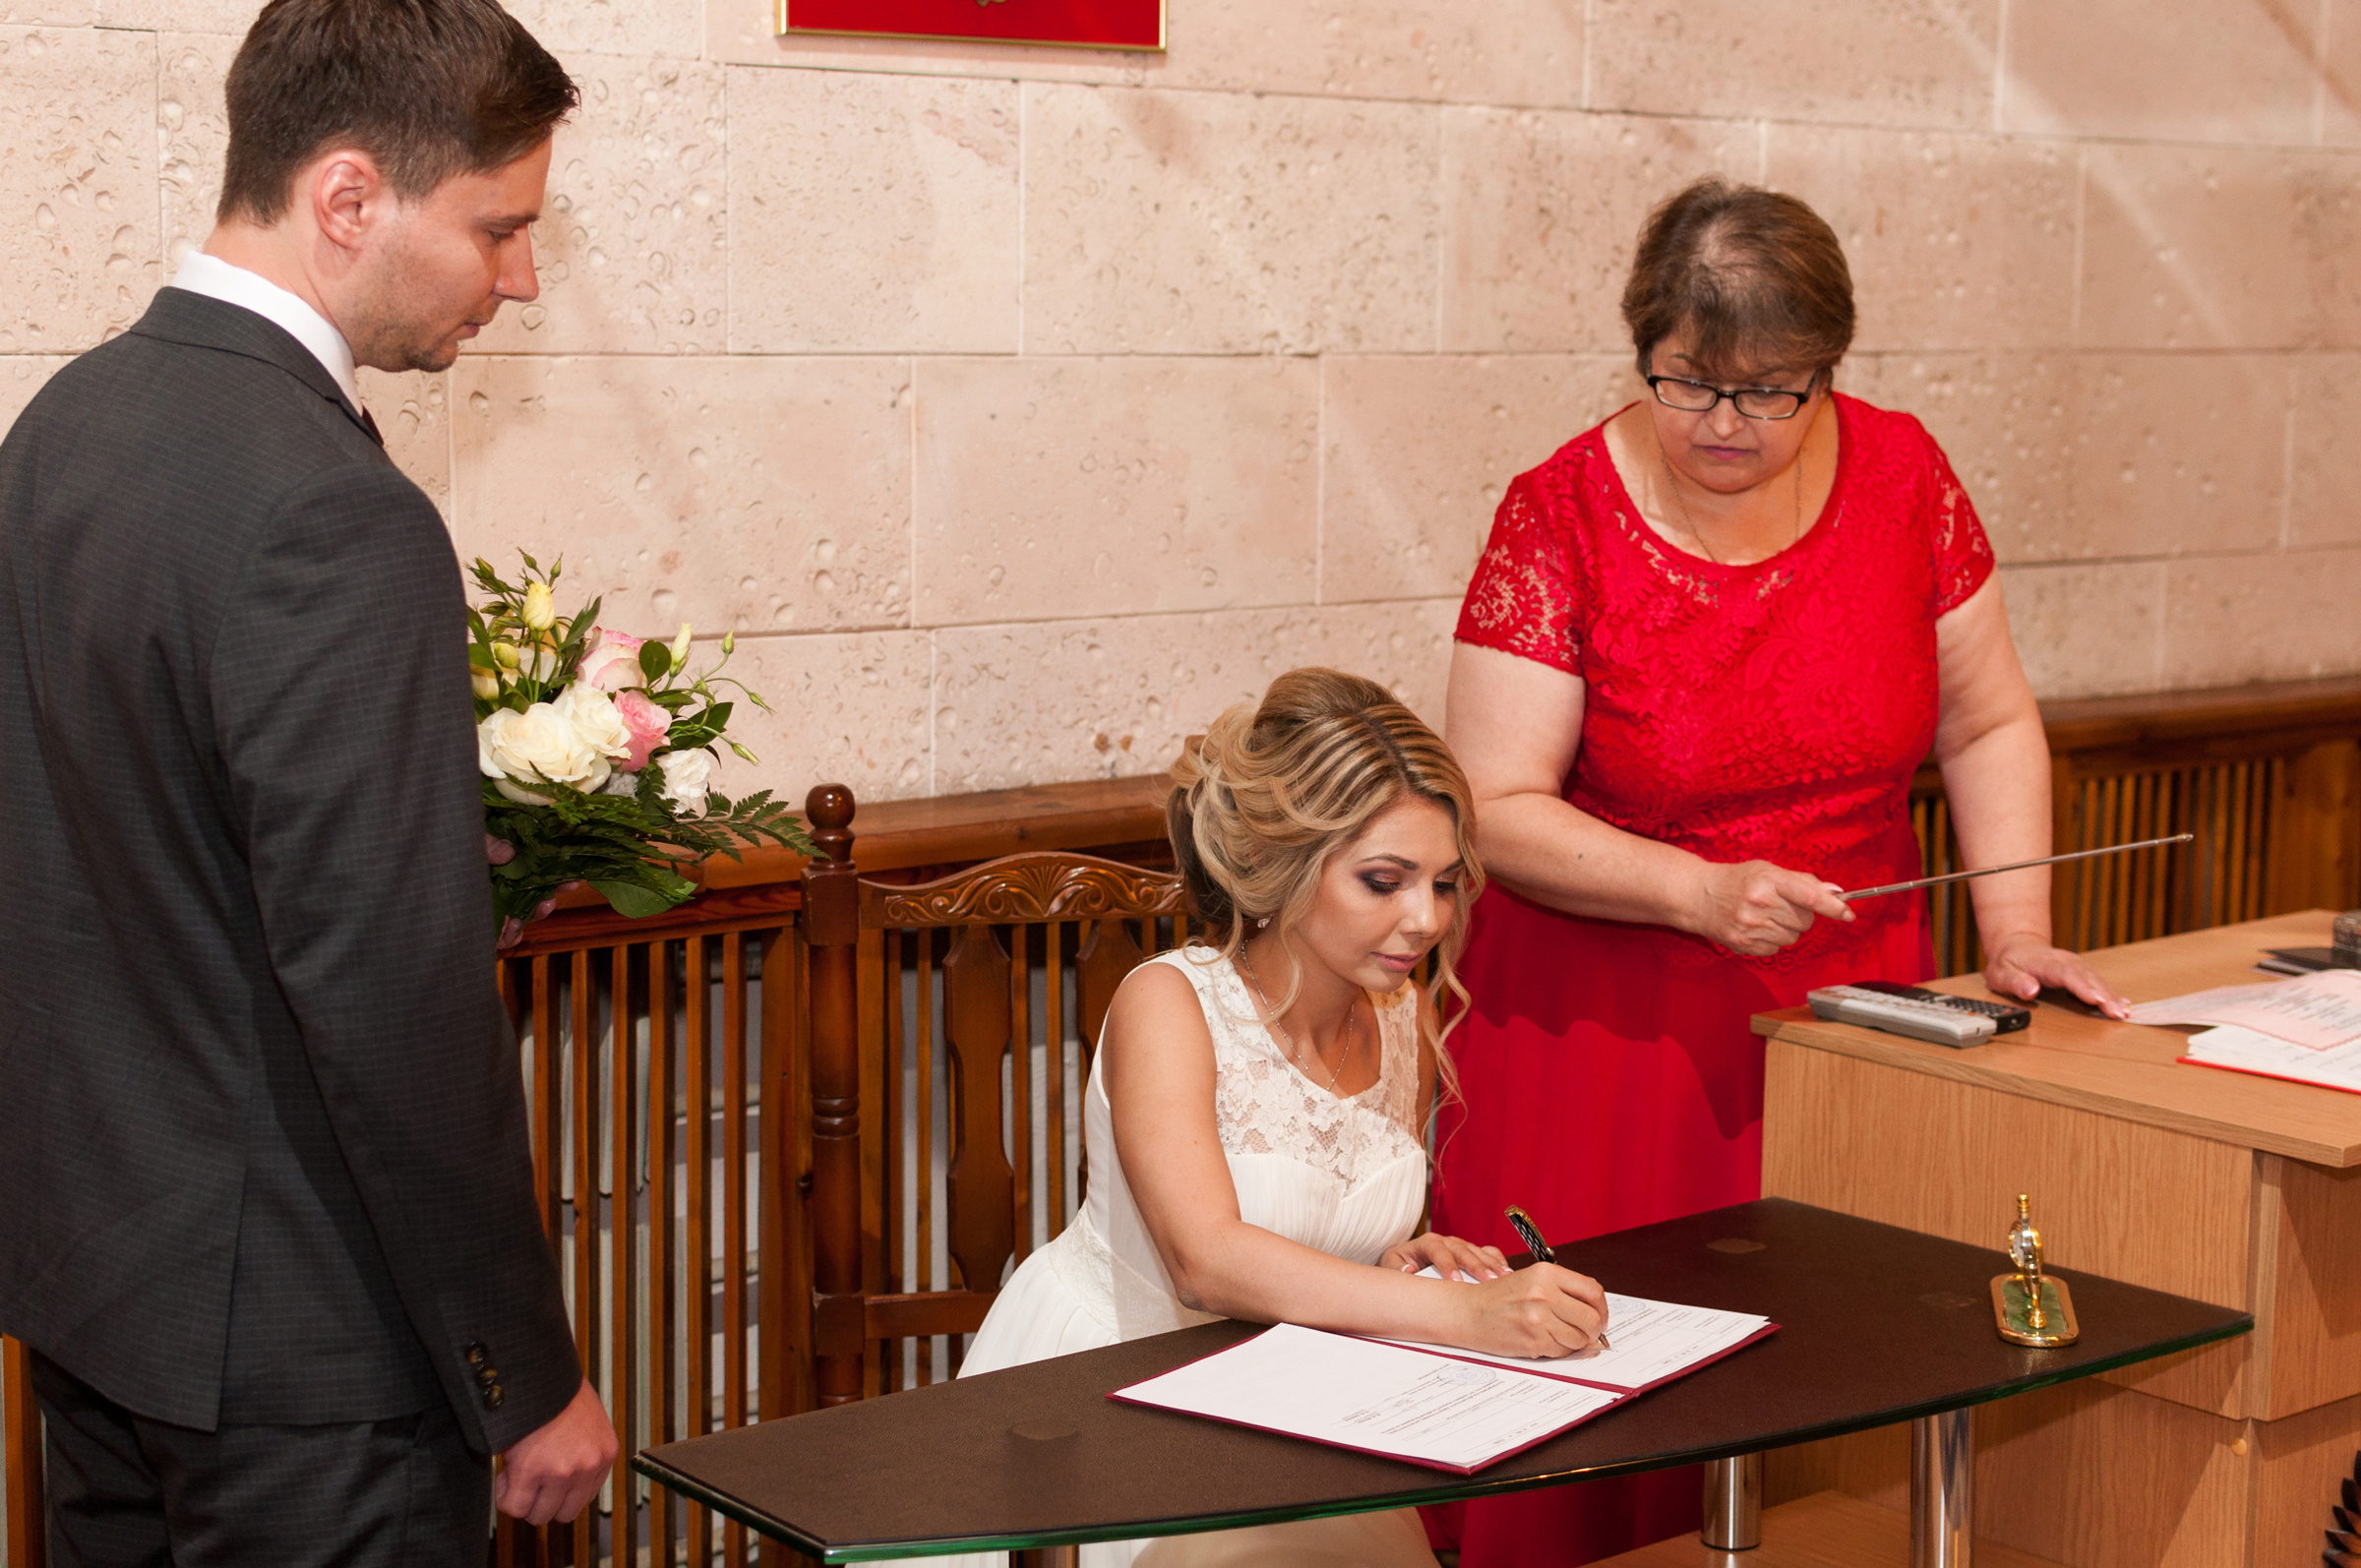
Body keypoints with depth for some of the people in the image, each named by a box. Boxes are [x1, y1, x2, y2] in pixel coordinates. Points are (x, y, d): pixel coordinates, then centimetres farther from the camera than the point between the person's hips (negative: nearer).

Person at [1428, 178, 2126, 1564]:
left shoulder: (1901, 474, 0)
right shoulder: (1563, 516, -9)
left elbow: (1989, 724, 8)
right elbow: (1499, 811, -11)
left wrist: (2016, 933, -4)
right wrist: (1703, 892, -22)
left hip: (1852, 1007, 3)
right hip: (1611, 1024, -2)